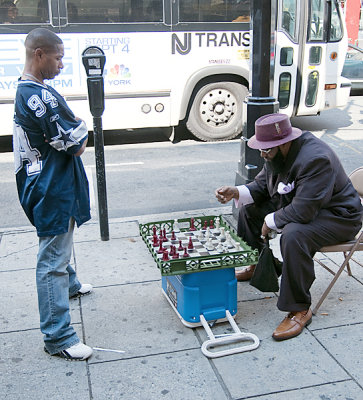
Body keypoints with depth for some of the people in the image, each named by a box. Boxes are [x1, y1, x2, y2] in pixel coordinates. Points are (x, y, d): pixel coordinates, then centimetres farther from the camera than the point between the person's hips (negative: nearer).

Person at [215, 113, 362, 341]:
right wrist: (237, 192, -11)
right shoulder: (277, 152, -5)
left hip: (337, 217, -10)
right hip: (298, 205, 10)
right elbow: (262, 184, 8)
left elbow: (302, 211, -36)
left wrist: (271, 221, -20)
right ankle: (256, 267, 27)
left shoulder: (315, 159, -34)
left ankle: (299, 310, -23)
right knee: (249, 209, 9)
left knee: (293, 235, -38)